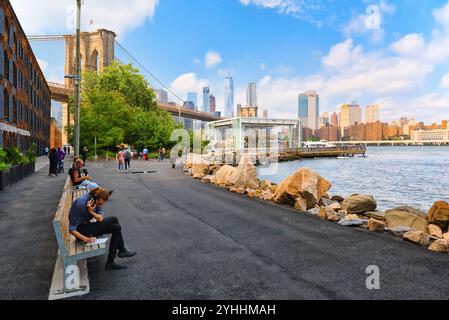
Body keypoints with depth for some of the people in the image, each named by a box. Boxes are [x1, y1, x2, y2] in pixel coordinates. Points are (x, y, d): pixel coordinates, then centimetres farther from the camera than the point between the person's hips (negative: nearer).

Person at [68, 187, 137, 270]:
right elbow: (71, 229, -24)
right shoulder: (80, 204, -29)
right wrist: (85, 239, -31)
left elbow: (101, 218, -11)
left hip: (87, 224, 8)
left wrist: (92, 212, -29)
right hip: (81, 230, -8)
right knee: (116, 228, -14)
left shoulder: (98, 201, -7)